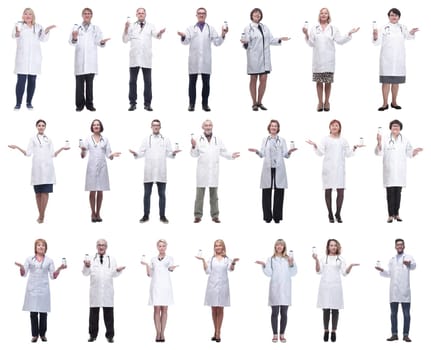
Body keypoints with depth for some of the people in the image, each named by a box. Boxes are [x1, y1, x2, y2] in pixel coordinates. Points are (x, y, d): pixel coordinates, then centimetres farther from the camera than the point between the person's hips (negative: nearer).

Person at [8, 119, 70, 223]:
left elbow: (52, 154, 13)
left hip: (47, 167, 0)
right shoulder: (33, 139, 14)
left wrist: (62, 148, 4)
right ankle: (41, 215, 5)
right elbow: (28, 153, 7)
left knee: (45, 192, -10)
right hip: (37, 168, 0)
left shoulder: (49, 140, 18)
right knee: (38, 192, -2)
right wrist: (17, 147, -3)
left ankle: (41, 215, -11)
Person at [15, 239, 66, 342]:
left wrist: (59, 269, -11)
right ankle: (35, 335, 4)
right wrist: (21, 267, -17)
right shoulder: (29, 259, 8)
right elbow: (24, 274, 3)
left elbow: (53, 276, 6)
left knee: (43, 312, -1)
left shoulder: (49, 260, 9)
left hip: (44, 289, 0)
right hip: (32, 289, 0)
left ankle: (43, 334, 10)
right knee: (33, 312, -3)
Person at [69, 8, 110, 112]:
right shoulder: (76, 27, 9)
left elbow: (98, 42, 0)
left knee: (89, 82, 1)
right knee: (79, 82, -2)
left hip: (91, 60, 1)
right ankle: (80, 104, 3)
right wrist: (74, 38, -25)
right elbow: (71, 42, -2)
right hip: (79, 59, -1)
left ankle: (89, 104, 6)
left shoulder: (96, 28, 12)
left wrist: (102, 42, -23)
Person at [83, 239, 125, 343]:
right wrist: (87, 266, -19)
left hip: (107, 291, 0)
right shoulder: (91, 259, 10)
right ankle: (93, 335, 10)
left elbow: (114, 274, 5)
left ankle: (110, 335, 5)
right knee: (94, 313, 3)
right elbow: (85, 273, 1)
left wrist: (118, 270, -17)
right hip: (95, 290, 0)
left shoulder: (111, 259, 12)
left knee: (108, 314, 1)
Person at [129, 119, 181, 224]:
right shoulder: (146, 139, 12)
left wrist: (173, 153, -15)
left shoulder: (166, 140, 12)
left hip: (161, 172, 0)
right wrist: (135, 153, -14)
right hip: (149, 172, 0)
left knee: (162, 194, 2)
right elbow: (142, 153, 5)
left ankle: (162, 216, 7)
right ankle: (146, 215, 8)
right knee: (147, 194, 2)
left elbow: (169, 153, 6)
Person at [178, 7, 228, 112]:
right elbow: (186, 41, 0)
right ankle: (191, 104, 5)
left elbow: (217, 42, 5)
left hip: (206, 61, 1)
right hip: (194, 61, -1)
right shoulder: (190, 28, 11)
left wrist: (223, 35, -13)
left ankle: (205, 104, 8)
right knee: (192, 82, 1)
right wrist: (183, 36, -22)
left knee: (206, 83, 2)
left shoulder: (211, 28, 12)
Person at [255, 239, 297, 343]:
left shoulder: (288, 258, 8)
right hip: (275, 288, -1)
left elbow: (293, 273, 4)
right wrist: (264, 265, -16)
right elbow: (269, 273, -2)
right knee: (275, 312, 0)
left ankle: (282, 334, 10)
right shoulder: (271, 259, 6)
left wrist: (292, 264, -10)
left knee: (284, 313, 3)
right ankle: (275, 334, 6)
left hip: (285, 289, 1)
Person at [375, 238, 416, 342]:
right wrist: (382, 270, -6)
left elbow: (413, 266, -19)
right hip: (393, 291, 4)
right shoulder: (392, 260, 18)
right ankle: (394, 334, 10)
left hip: (404, 290, -4)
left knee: (406, 314, -3)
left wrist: (409, 263, -42)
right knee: (393, 313, 6)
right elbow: (388, 274, 14)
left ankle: (405, 335, 2)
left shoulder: (408, 257, 3)